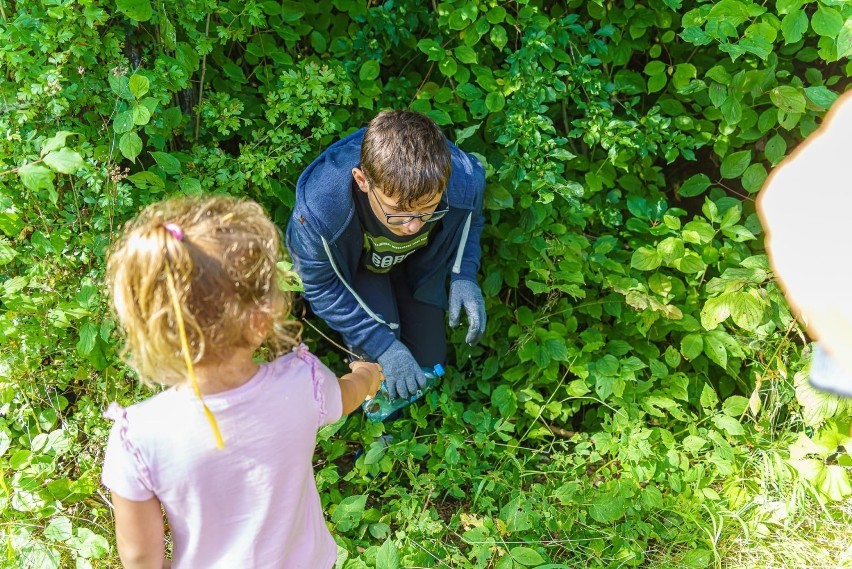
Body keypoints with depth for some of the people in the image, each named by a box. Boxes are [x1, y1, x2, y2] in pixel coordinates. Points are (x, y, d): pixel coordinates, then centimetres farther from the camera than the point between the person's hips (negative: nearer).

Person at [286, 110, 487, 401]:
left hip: (417, 263, 3)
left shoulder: (466, 181, -37)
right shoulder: (320, 207, -45)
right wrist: (384, 347, -30)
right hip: (353, 266, -3)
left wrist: (464, 276, -25)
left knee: (429, 361, 9)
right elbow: (321, 288, -25)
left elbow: (470, 220, -8)